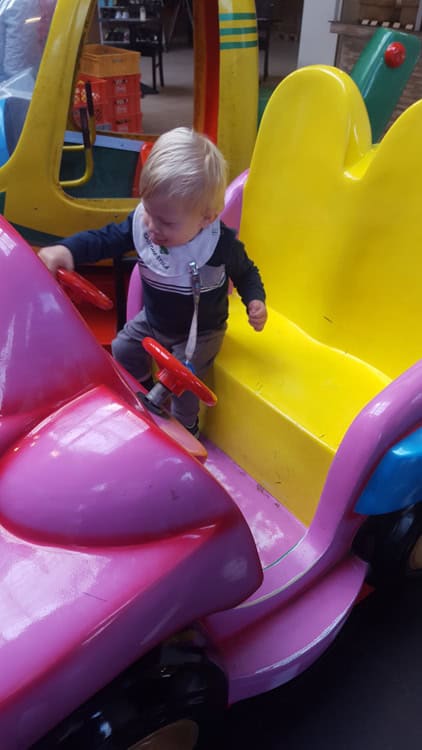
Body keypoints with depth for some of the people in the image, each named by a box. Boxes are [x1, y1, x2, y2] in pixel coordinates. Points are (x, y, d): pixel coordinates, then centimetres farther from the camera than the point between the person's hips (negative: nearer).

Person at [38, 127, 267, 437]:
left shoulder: (222, 244, -30)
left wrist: (255, 301, -29)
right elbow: (106, 239, -16)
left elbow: (245, 272, -11)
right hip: (152, 320, 5)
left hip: (199, 331, -5)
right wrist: (67, 249, -34)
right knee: (122, 350, 13)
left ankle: (186, 427, 19)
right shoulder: (141, 223, -22)